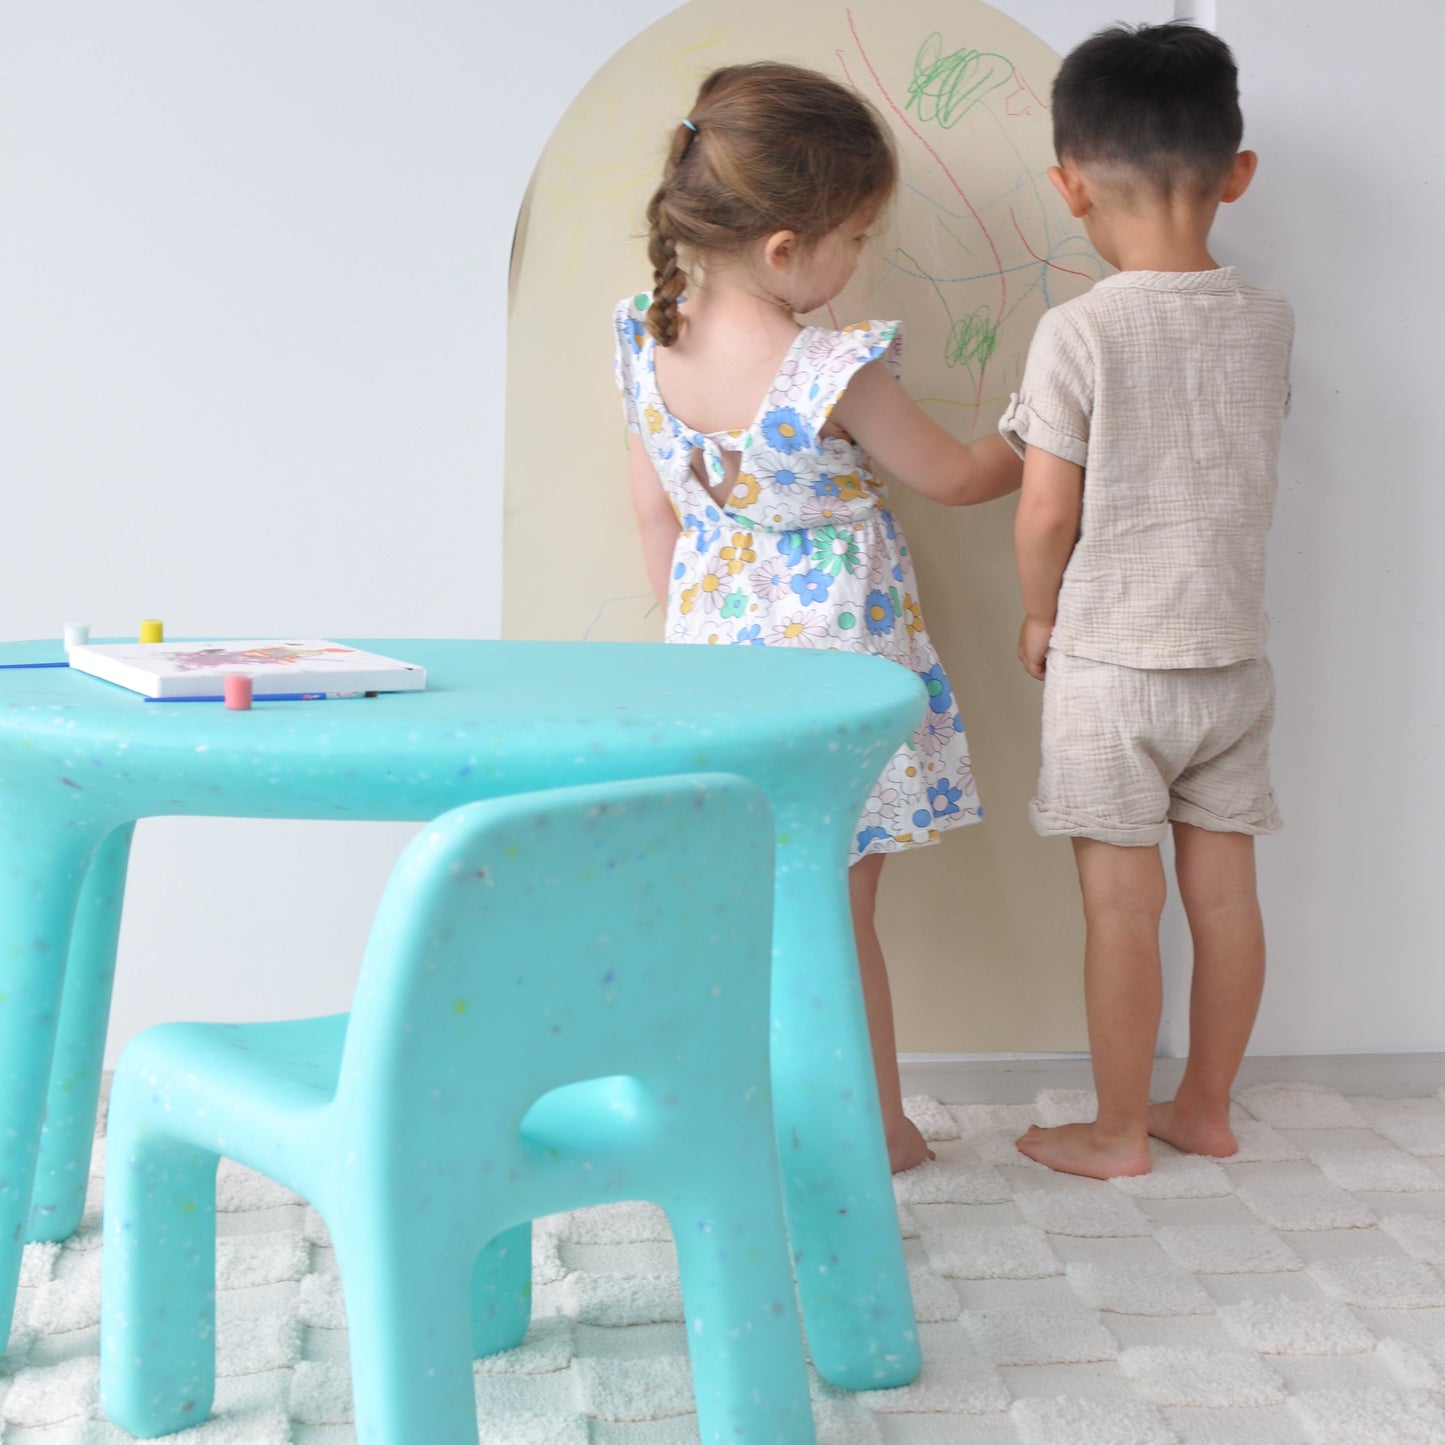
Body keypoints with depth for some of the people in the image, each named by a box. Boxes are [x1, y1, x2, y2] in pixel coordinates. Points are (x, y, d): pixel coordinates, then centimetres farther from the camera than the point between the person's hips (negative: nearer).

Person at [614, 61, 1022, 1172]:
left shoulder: (647, 347, -6)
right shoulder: (837, 373, -23)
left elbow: (655, 510, 5)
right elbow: (948, 476, -7)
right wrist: (1036, 454, 14)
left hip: (717, 655, 5)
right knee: (837, 914, 8)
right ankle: (877, 1129, 24)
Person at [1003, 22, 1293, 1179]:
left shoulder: (1078, 333, -16)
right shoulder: (1269, 321, -1)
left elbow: (1045, 514, -14)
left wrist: (1039, 616, 3)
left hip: (1112, 660, -5)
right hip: (1235, 652, 5)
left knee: (1122, 902, 4)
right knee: (1224, 888, 13)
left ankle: (1119, 1131, 16)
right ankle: (1206, 1108, 27)